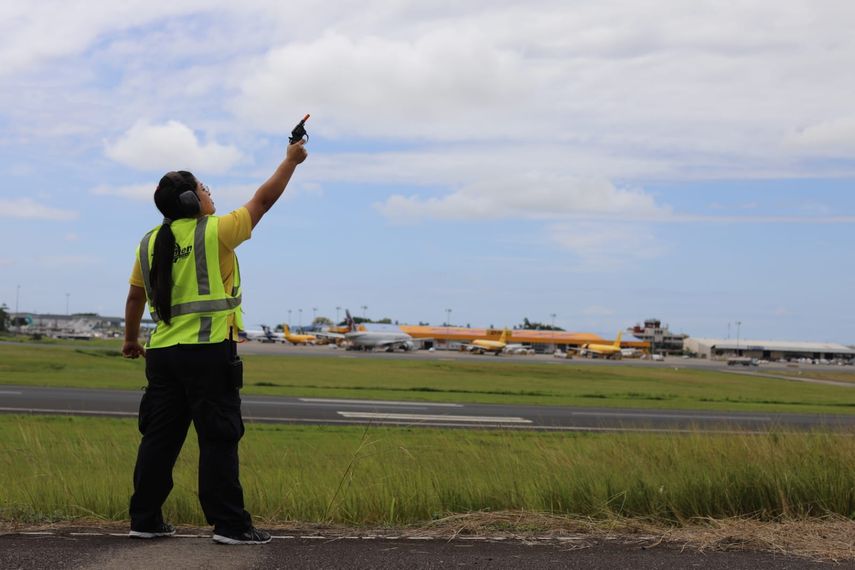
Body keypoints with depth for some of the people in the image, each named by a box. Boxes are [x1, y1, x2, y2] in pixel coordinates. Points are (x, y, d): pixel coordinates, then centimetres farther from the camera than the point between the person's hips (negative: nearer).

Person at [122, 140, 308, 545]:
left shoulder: (149, 243, 11)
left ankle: (145, 520, 16)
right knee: (218, 440, -3)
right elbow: (263, 200, 2)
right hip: (208, 352, -6)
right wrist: (291, 161, 15)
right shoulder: (215, 232, -6)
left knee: (159, 438, 11)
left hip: (163, 354, 6)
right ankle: (229, 524, -2)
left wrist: (130, 338, 33)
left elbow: (135, 296, 19)